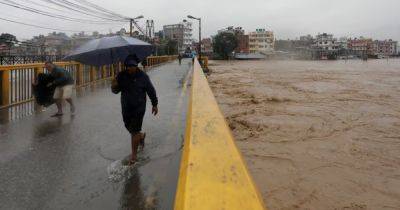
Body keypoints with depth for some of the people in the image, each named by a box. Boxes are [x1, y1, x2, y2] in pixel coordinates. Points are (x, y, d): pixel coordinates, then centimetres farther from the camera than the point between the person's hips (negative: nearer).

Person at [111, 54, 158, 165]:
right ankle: (141, 136, 50)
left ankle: (134, 155, 14)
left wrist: (155, 104, 5)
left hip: (139, 108, -4)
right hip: (126, 108, 4)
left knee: (134, 132, -2)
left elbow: (151, 91, 0)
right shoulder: (121, 75, -3)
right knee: (129, 128, 17)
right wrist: (114, 87, -20)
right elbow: (116, 91, 4)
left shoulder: (143, 76, -10)